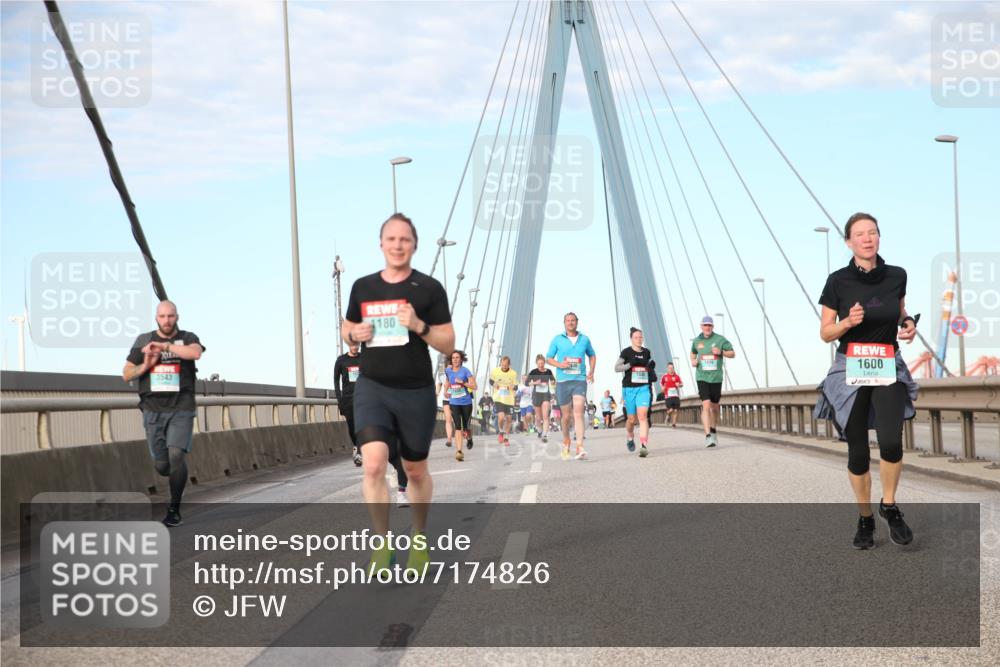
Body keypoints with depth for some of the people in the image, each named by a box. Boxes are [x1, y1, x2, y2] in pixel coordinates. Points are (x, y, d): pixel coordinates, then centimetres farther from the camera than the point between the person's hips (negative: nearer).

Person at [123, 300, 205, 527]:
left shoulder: (188, 338, 3)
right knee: (162, 466, 1)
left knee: (176, 455, -22)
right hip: (153, 411, 3)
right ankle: (180, 475, 39)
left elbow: (196, 353, -21)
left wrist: (163, 346, -22)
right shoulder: (143, 341, 10)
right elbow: (126, 374, 10)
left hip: (181, 409, -3)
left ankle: (174, 510, -11)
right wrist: (146, 365, -9)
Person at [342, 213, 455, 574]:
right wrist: (354, 334, -4)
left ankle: (419, 538, 34)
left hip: (416, 391, -1)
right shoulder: (363, 287, 6)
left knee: (415, 470, 13)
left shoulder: (429, 288, -3)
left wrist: (419, 326, -20)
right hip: (372, 387, 1)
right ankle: (383, 547, -9)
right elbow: (347, 328, 20)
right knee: (373, 464, -18)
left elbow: (448, 344, -2)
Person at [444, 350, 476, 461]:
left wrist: (462, 382, -23)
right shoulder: (448, 370, 2)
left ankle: (469, 438, 44)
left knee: (466, 427, 8)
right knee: (458, 427, -12)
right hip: (454, 403, 2)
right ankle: (459, 451, -17)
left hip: (466, 403, -1)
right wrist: (447, 390, 16)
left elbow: (474, 387, -13)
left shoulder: (465, 371, -9)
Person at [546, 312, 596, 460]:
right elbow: (548, 358, 8)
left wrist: (591, 372, 8)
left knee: (578, 412, -17)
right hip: (562, 381, 1)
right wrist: (559, 364, -12)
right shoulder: (557, 339, 5)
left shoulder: (584, 339, 8)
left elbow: (592, 355, 24)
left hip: (579, 381, -1)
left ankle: (580, 448, -25)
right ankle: (566, 444, 31)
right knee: (566, 416, 7)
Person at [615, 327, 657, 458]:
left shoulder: (646, 352, 10)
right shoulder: (626, 352, -2)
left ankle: (644, 446, -22)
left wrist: (651, 367, 4)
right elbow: (616, 368, -7)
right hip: (629, 388, -1)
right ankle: (629, 437, 38)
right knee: (632, 419, 7)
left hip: (644, 388, 2)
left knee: (643, 416, -16)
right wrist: (630, 364, -21)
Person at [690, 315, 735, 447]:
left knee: (714, 407, 13)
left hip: (716, 378, 1)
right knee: (706, 405, -16)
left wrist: (721, 352, -16)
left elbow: (732, 354, 2)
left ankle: (713, 431, 38)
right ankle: (708, 436, -22)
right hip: (702, 377, -1)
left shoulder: (720, 340, -1)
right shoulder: (696, 341, 5)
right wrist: (693, 361, 4)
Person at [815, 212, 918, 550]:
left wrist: (909, 325, -2)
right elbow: (825, 333, -1)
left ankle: (890, 506, 6)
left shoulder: (896, 276, 0)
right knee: (858, 451, 4)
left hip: (888, 369, 1)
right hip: (850, 370, -1)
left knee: (891, 442, -19)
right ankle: (865, 519, 22)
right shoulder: (838, 281, -6)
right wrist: (848, 322, -20)